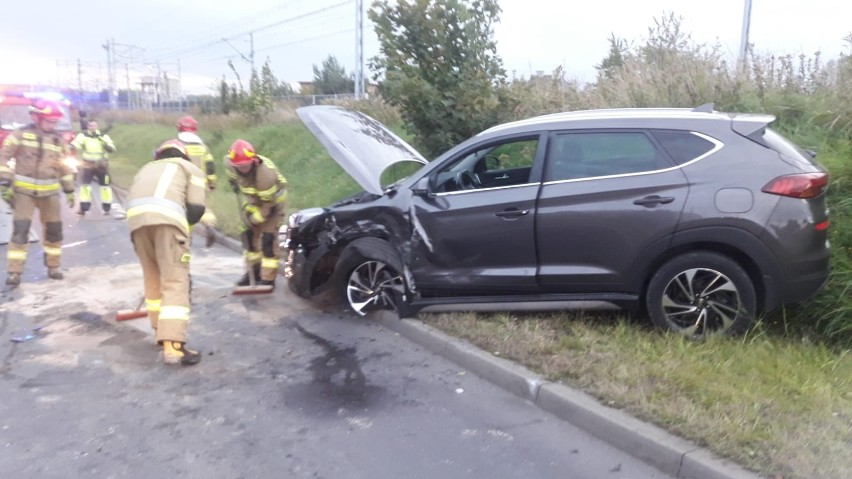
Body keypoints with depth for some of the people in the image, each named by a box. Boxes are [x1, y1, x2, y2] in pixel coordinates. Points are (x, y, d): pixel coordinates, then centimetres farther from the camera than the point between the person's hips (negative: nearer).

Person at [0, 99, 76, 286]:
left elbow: (64, 166, 14)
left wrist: (69, 190, 13)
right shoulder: (21, 134, -4)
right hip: (23, 190, -4)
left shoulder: (58, 139, 8)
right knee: (20, 229, -9)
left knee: (54, 229, 5)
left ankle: (53, 266, 19)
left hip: (49, 192, 4)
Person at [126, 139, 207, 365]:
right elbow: (196, 209, 9)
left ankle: (163, 331, 30)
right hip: (167, 217, -5)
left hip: (136, 218, 5)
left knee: (153, 278, 20)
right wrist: (182, 224, 27)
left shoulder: (146, 168, 40)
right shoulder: (191, 168, 26)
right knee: (175, 282, -6)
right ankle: (173, 346, -16)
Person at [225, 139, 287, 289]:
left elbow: (268, 202, -29)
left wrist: (255, 219, -21)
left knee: (268, 239, -13)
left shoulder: (265, 172, -38)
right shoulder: (231, 165, -19)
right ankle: (253, 271, 21)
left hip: (273, 202, -7)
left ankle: (268, 278, -8)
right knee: (248, 235, 7)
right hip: (254, 201, 7)